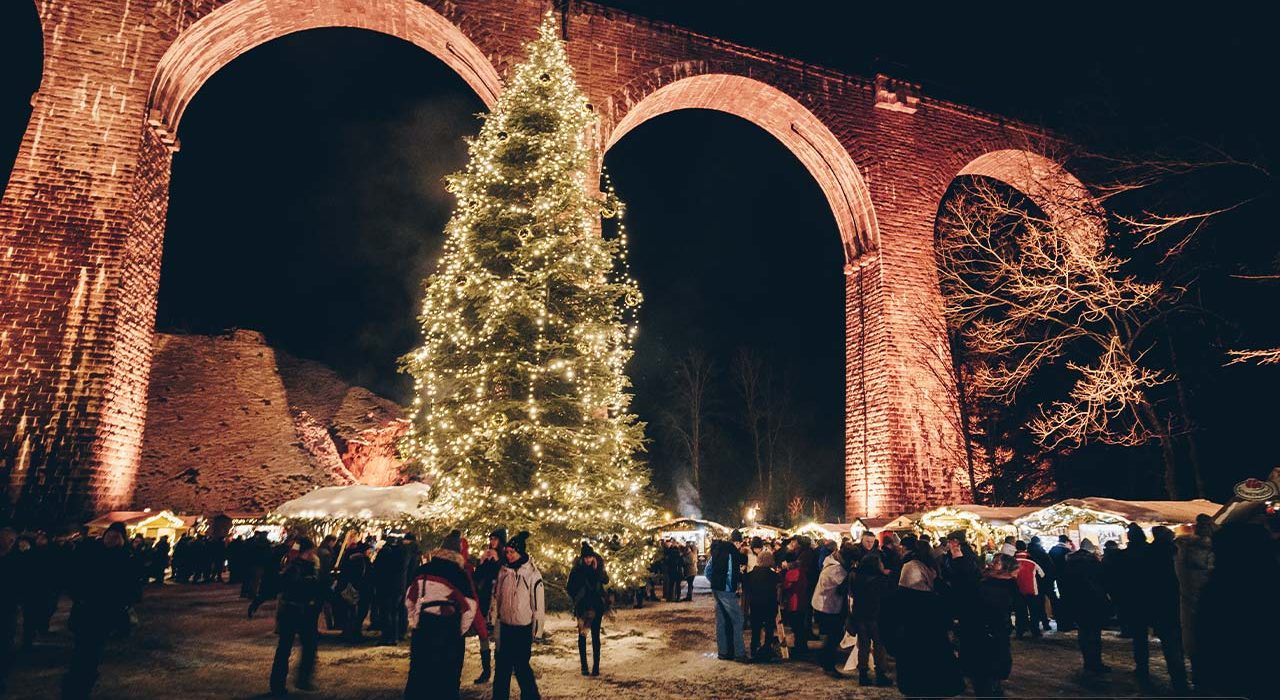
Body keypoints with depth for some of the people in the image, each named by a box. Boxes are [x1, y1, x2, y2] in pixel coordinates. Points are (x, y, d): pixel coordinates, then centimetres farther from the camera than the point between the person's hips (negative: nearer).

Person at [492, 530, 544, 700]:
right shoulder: (503, 571, 2)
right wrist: (497, 616, 13)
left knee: (521, 666, 0)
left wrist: (536, 630, -7)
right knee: (503, 665, 12)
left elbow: (538, 604, -10)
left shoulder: (532, 574, -13)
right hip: (505, 626, 5)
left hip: (523, 629, -5)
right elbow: (497, 596, 13)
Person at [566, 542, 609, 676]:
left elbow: (606, 581, -13)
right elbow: (570, 587, -1)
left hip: (596, 605, 1)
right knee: (582, 635, 5)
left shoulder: (598, 564, -3)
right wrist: (576, 599, -6)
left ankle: (596, 666, 5)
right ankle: (584, 666, 11)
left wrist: (597, 569, -22)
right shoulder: (577, 568, -7)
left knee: (595, 635, 1)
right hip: (582, 606, 0)